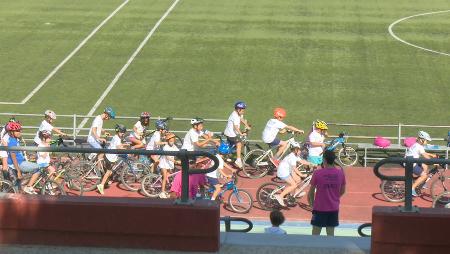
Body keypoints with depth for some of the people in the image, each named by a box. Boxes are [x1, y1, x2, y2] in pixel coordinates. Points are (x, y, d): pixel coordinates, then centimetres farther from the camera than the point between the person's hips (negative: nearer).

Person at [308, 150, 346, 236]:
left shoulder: (317, 173, -13)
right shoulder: (340, 173, -4)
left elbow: (311, 192, -3)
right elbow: (342, 191, 9)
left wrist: (312, 203, 13)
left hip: (320, 208, -3)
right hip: (334, 208, 3)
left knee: (315, 233, 7)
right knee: (330, 233, 9)